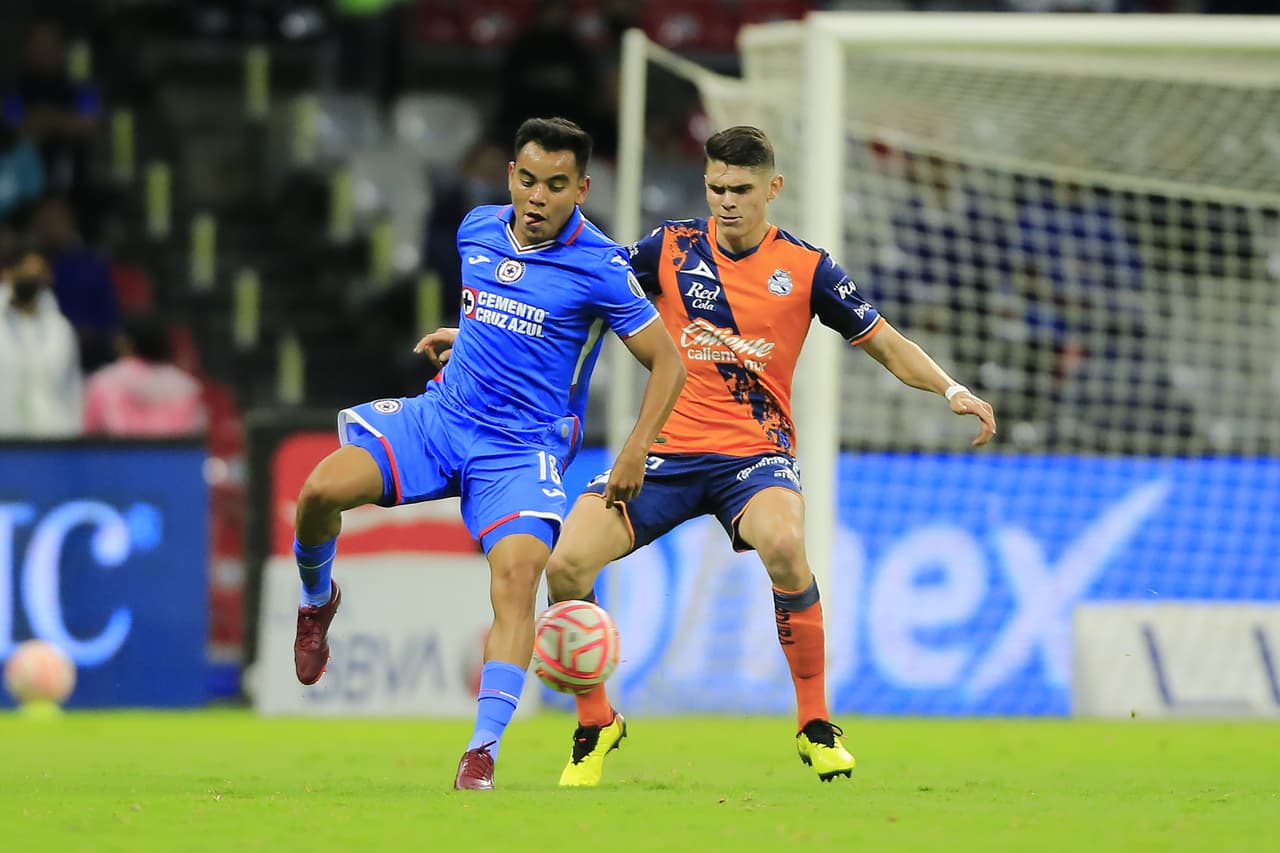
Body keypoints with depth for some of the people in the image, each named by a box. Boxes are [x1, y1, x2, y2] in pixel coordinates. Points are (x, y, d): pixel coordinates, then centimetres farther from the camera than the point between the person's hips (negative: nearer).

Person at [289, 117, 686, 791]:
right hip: (444, 415, 4)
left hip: (523, 447, -4)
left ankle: (484, 750, -25)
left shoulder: (599, 267, -11)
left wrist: (635, 453, -12)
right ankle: (317, 600, 14)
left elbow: (667, 362, -5)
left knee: (518, 572, -28)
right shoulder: (477, 230, 6)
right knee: (323, 488, -19)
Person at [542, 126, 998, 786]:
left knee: (784, 546, -35)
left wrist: (951, 391, -9)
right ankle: (596, 725, 8)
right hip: (667, 446, 2)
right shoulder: (670, 248, 3)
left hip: (754, 452, -2)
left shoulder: (805, 268, 0)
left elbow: (886, 345, 7)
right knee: (566, 564, -17)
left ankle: (815, 725, -17)